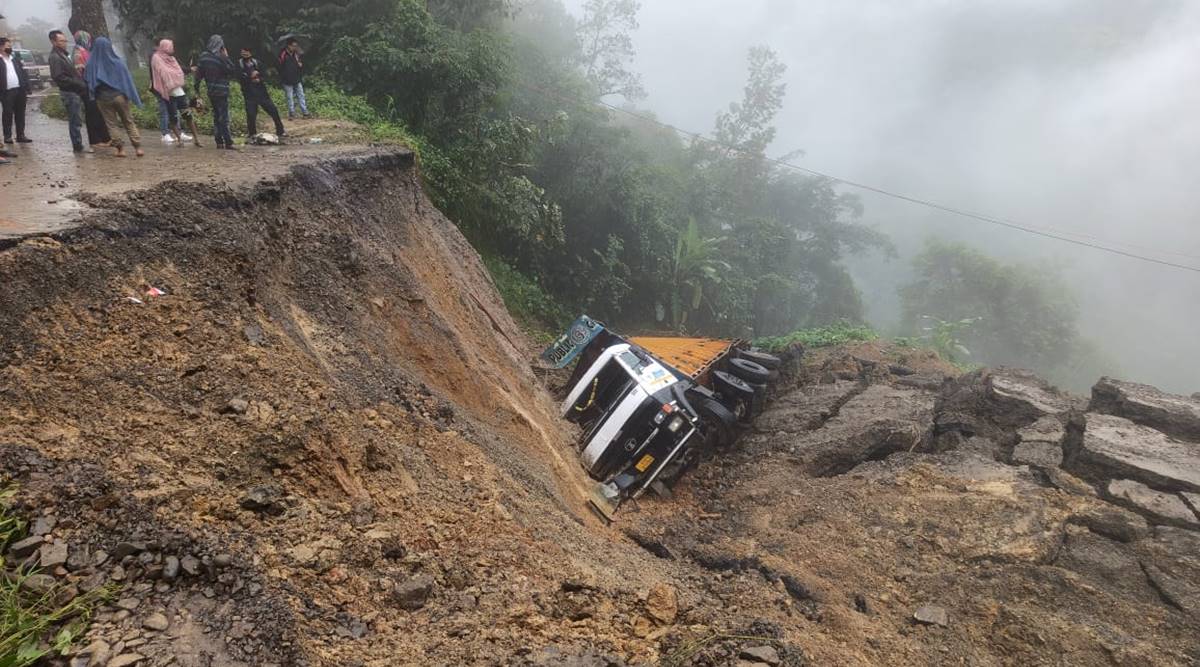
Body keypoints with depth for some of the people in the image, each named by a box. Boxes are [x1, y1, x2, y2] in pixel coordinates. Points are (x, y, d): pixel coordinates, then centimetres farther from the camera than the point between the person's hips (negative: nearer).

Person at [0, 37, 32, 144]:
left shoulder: (16, 60, 16)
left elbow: (24, 74, 14)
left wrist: (27, 89, 5)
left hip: (20, 90, 5)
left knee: (20, 114, 7)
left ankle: (21, 135, 13)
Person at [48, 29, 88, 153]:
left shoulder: (63, 54, 19)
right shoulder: (55, 57, -12)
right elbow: (59, 77, -20)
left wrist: (81, 84, 10)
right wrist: (79, 84, -19)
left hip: (75, 92, 9)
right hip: (69, 92, -9)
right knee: (75, 121, -6)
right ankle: (77, 145, -1)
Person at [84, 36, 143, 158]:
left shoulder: (91, 64, -5)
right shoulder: (118, 62, -8)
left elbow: (86, 81, 2)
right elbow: (128, 80, -5)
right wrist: (134, 96, 1)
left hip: (103, 98, 0)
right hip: (119, 96, 0)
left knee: (112, 124, 8)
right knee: (129, 122, 7)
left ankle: (120, 148, 4)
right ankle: (138, 147, 2)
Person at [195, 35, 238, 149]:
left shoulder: (203, 57, 5)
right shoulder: (220, 57, -15)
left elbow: (199, 73, 7)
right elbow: (233, 71, -11)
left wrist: (197, 87, 15)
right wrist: (227, 57, -4)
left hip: (211, 92, 6)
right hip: (222, 92, -6)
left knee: (216, 117, 13)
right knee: (224, 118, -5)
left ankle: (219, 141, 14)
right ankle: (228, 143, -6)